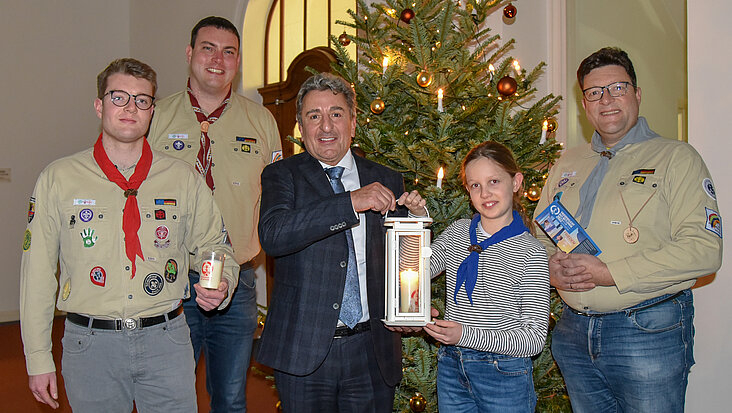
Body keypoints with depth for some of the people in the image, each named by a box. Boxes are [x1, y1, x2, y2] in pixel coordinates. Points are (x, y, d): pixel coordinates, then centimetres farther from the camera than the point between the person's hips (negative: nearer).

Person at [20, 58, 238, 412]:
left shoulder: (184, 179, 3)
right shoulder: (58, 179, 1)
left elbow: (211, 246, 14)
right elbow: (38, 274, 3)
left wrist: (221, 281, -9)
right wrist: (38, 359, 3)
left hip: (167, 342, 1)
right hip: (91, 343, 0)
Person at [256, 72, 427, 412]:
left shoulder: (387, 181, 8)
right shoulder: (282, 176, 0)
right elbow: (272, 235, -20)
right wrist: (351, 201, -24)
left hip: (372, 350, 2)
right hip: (303, 350, -2)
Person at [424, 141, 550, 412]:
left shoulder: (530, 252, -11)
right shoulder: (457, 232, 4)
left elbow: (534, 337, -13)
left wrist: (466, 335, -24)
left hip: (504, 374, -4)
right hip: (450, 368, 4)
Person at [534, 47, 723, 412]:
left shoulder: (675, 157, -3)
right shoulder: (568, 164, 14)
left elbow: (703, 248, -13)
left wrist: (612, 273, -19)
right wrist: (552, 266, -5)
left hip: (649, 330, -4)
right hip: (574, 332, 5)